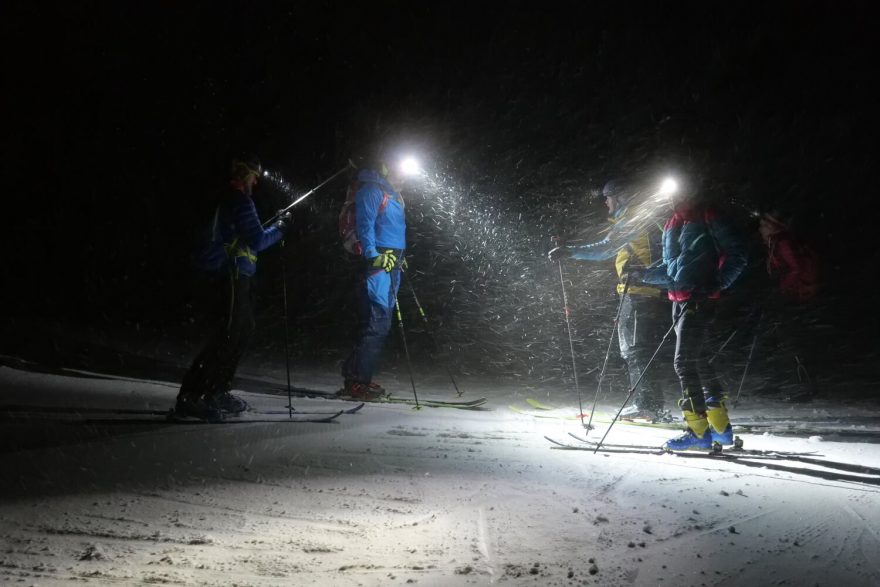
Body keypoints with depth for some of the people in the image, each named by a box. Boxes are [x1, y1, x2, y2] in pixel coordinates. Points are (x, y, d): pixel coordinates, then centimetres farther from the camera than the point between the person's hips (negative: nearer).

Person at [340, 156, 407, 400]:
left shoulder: (394, 194, 23)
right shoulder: (371, 190, -7)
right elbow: (364, 224, -16)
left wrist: (399, 257, 24)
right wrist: (373, 256, -24)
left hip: (391, 264, 10)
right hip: (376, 262, -10)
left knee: (381, 324, 9)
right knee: (376, 323, -12)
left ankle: (357, 377, 16)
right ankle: (356, 382, -7)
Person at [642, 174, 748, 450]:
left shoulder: (709, 218, -3)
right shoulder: (671, 225, 19)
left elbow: (737, 254, -6)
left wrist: (717, 283, -15)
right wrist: (643, 274, 12)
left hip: (700, 300, -8)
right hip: (679, 301, 8)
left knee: (684, 362, -11)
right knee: (699, 361, 12)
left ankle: (698, 430, -4)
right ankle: (721, 427, 22)